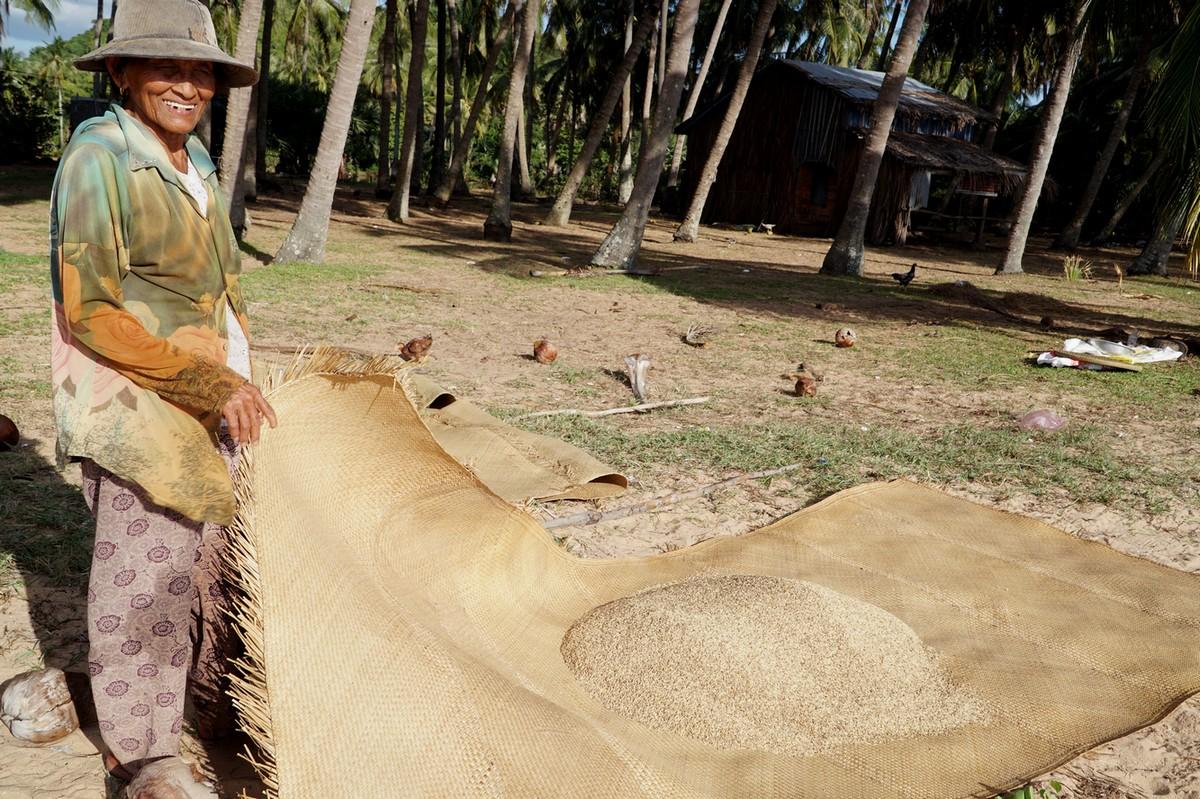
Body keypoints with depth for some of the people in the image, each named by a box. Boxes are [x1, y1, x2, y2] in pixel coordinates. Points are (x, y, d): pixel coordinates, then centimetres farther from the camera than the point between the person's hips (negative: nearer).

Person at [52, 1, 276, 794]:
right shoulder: (99, 158, -13)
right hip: (140, 409, -7)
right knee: (146, 582, 0)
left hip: (214, 401, 8)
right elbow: (90, 311, -18)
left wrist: (239, 380, 13)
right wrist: (212, 384, -20)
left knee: (219, 560, 16)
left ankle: (217, 700, 34)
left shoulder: (198, 164, 11)